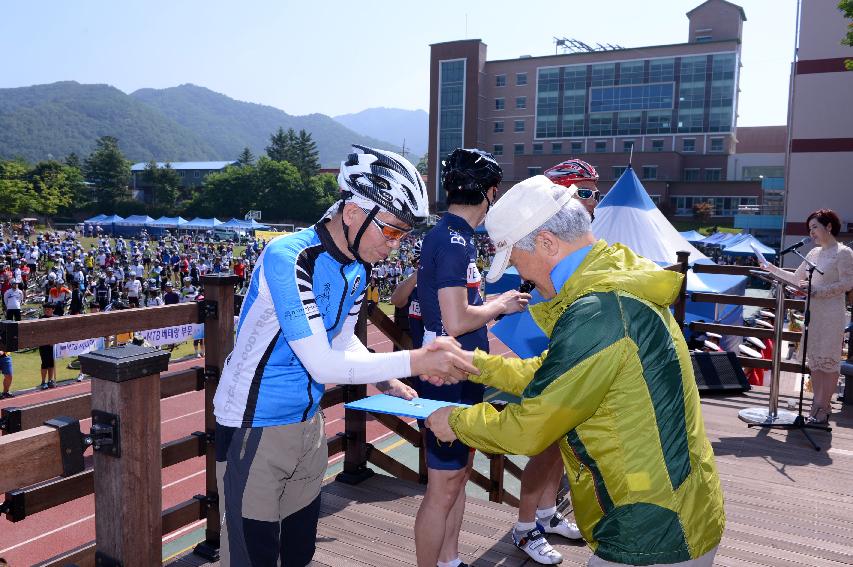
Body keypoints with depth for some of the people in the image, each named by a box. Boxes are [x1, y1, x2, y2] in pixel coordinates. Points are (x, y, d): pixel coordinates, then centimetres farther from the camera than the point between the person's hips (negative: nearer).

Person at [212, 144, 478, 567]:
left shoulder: (358, 266, 0)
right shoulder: (288, 257, -25)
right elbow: (322, 365, -28)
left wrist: (386, 380, -4)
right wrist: (414, 361, -29)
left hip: (309, 423, 7)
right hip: (254, 429, -7)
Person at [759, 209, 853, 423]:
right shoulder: (813, 253, 14)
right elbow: (796, 278, 20)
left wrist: (817, 291, -18)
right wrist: (773, 269, 12)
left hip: (832, 315, -7)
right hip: (813, 312, 7)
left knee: (829, 361, -1)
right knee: (814, 360, 9)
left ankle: (824, 408, 5)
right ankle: (818, 405, 17)